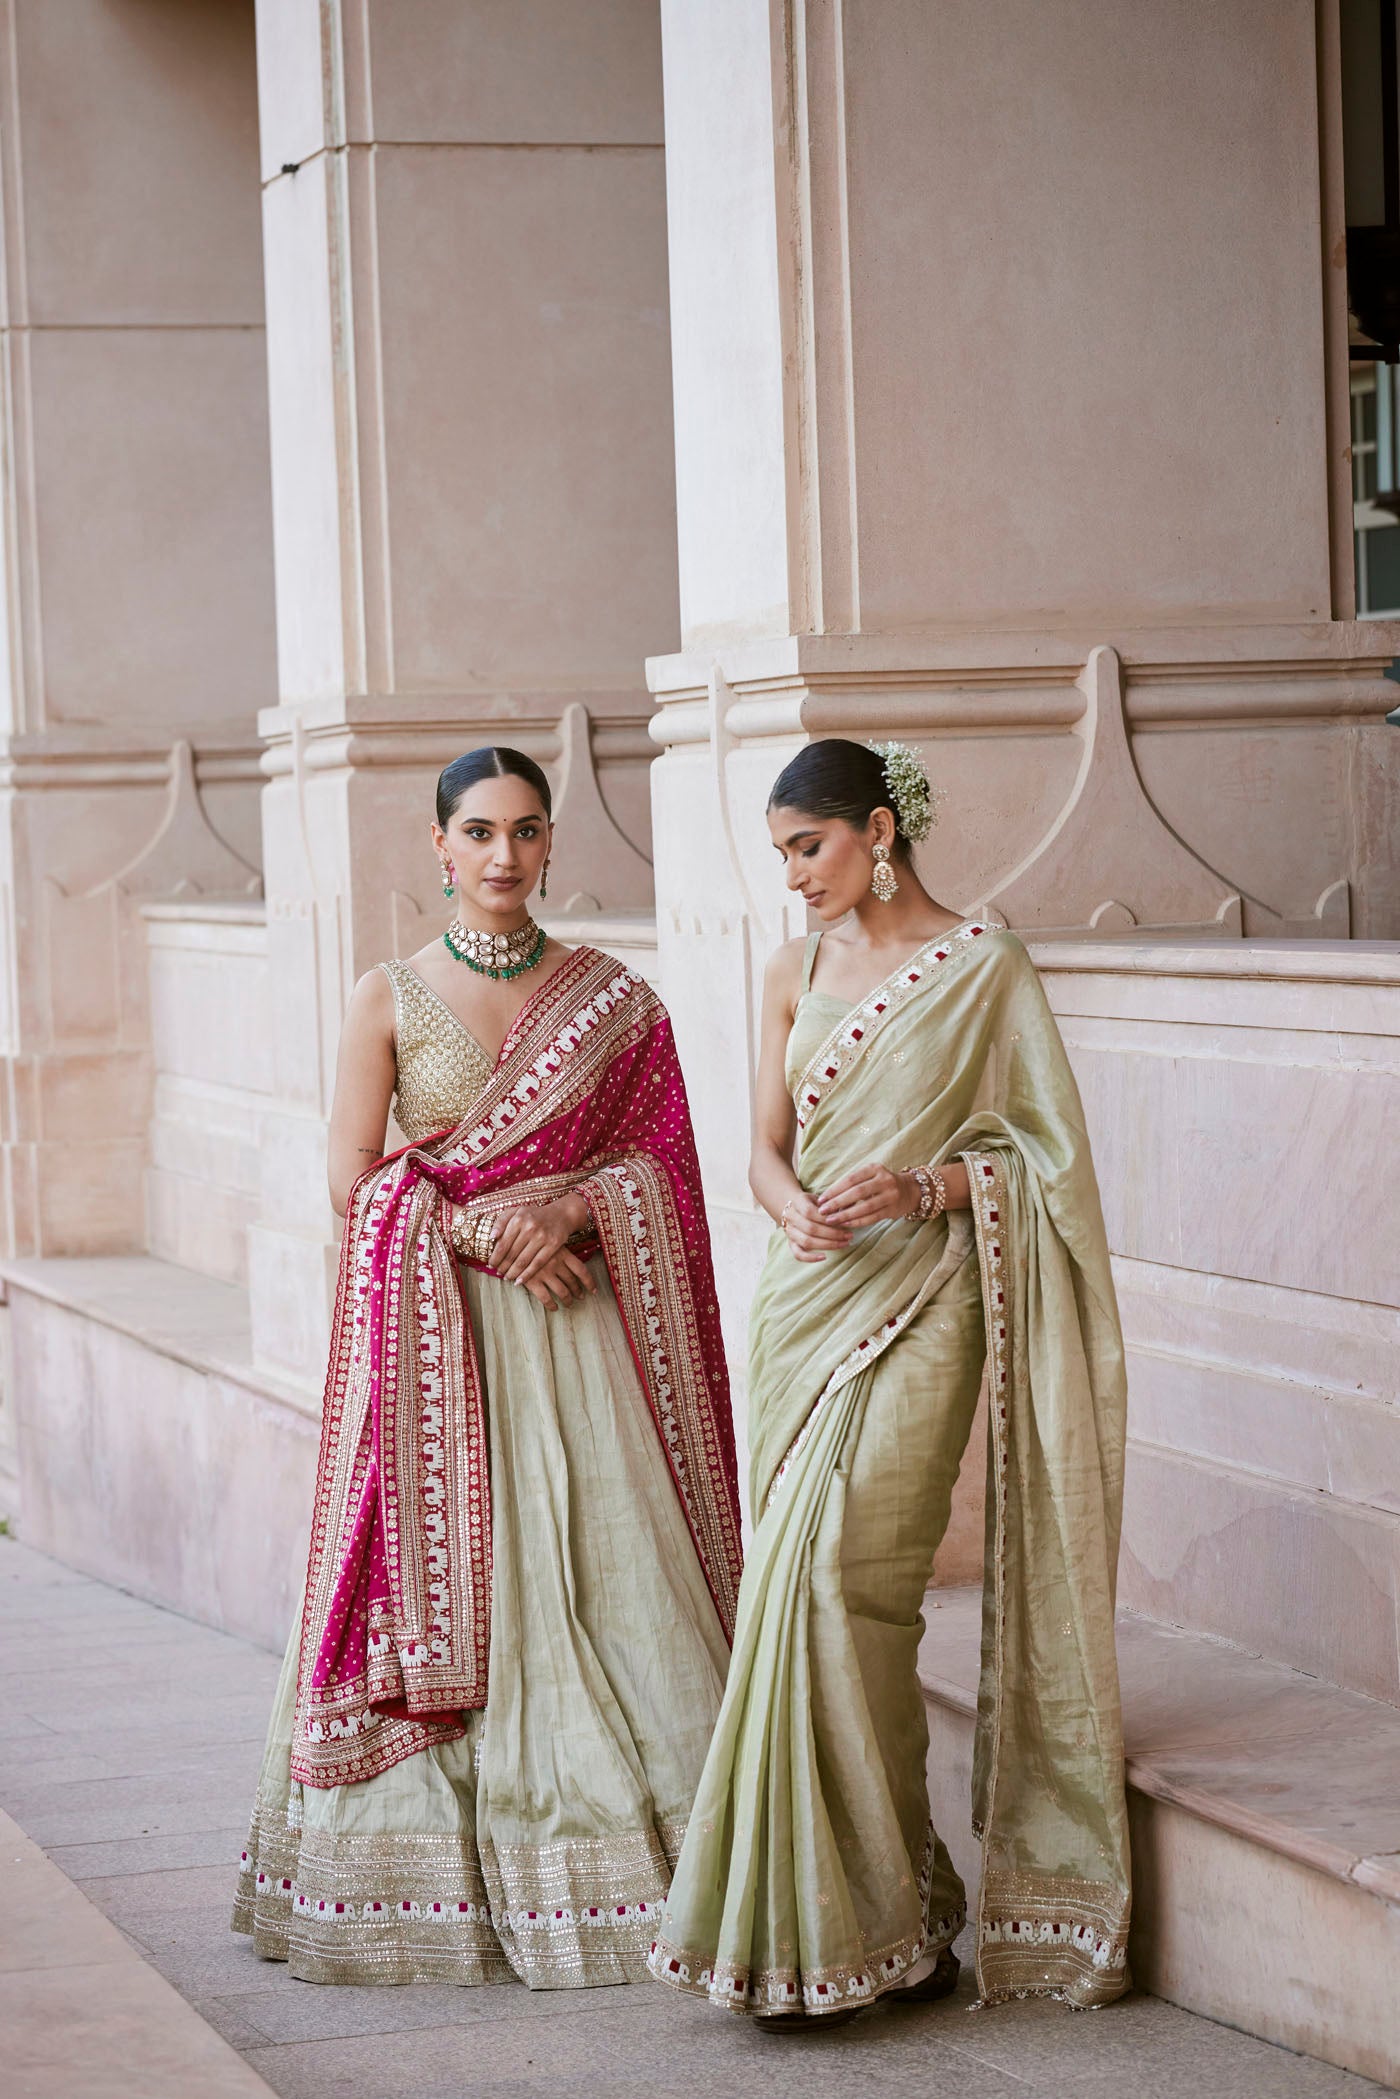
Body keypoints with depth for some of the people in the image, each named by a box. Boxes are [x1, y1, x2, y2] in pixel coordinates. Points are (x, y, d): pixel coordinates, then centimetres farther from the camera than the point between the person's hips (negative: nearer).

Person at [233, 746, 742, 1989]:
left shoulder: (614, 1001, 6)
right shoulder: (391, 998, 3)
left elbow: (661, 1163, 5)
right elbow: (354, 1181, -1)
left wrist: (567, 1206, -13)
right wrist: (478, 1225, -13)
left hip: (577, 1327, 1)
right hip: (436, 1336, -1)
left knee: (608, 1573, -4)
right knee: (448, 1584, -1)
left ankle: (622, 1866, 2)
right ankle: (444, 1877, 6)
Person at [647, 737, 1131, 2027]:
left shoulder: (983, 968, -3)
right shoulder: (797, 973, 13)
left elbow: (1039, 1151, -2)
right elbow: (768, 1147, 13)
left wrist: (920, 1185, -18)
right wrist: (798, 1210, -9)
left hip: (920, 1303, -6)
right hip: (811, 1295, 6)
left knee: (838, 1577, -15)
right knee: (810, 1587, 2)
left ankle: (851, 1931, -7)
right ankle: (897, 1919, 11)